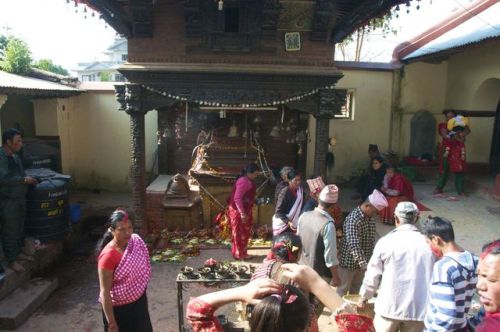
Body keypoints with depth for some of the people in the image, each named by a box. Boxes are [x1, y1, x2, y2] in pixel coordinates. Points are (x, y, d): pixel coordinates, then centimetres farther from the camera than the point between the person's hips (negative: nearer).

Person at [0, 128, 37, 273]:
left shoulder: (15, 156, 10)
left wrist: (29, 180, 6)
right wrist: (23, 180, -21)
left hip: (20, 198, 8)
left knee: (20, 229, 18)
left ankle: (18, 252, 34)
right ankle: (12, 260, 15)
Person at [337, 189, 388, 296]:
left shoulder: (370, 218, 1)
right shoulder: (353, 219, -26)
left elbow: (371, 240, 12)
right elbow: (354, 245, -32)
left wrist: (367, 261, 11)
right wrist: (364, 264, -39)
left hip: (363, 261, 8)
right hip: (349, 261, -7)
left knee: (355, 288, 20)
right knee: (342, 290, 8)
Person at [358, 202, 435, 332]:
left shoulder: (386, 241, -9)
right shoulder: (428, 244, -5)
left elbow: (373, 274, -3)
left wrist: (364, 297, 13)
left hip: (389, 305, -1)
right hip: (417, 307, 2)